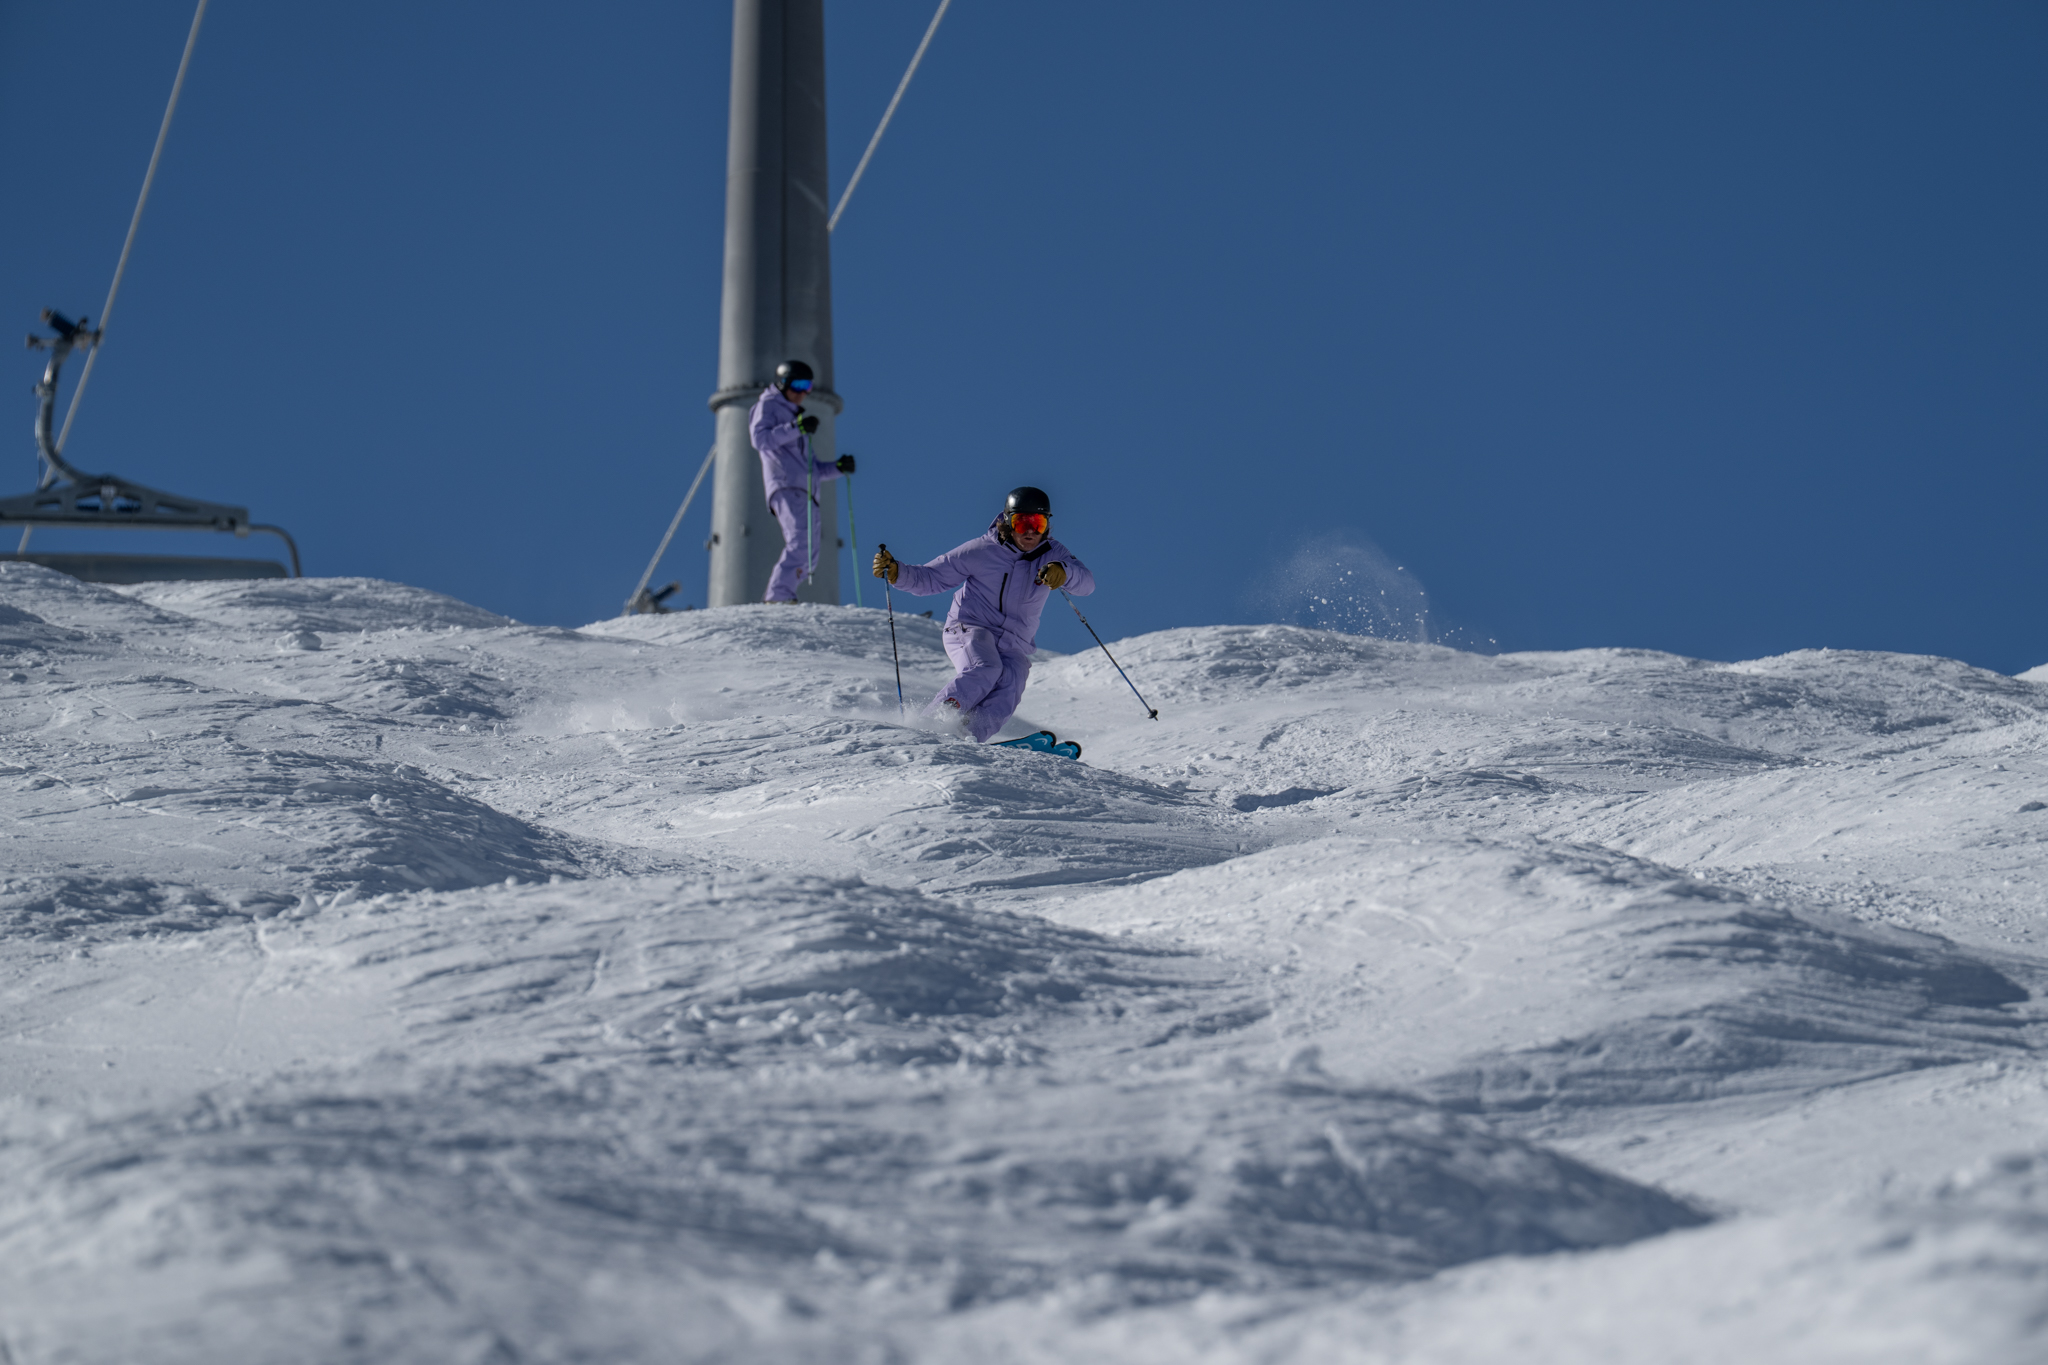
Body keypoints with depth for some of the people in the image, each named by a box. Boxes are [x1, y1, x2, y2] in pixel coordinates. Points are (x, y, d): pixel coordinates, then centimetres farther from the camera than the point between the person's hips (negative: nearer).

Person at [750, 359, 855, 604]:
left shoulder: (796, 415, 34)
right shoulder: (768, 406, 11)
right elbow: (760, 439, -10)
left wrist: (838, 467, 16)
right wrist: (795, 428, -19)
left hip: (806, 492, 9)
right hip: (785, 487, -9)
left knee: (807, 559, 2)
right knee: (801, 540, -28)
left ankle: (773, 600, 3)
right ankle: (779, 597, -38)